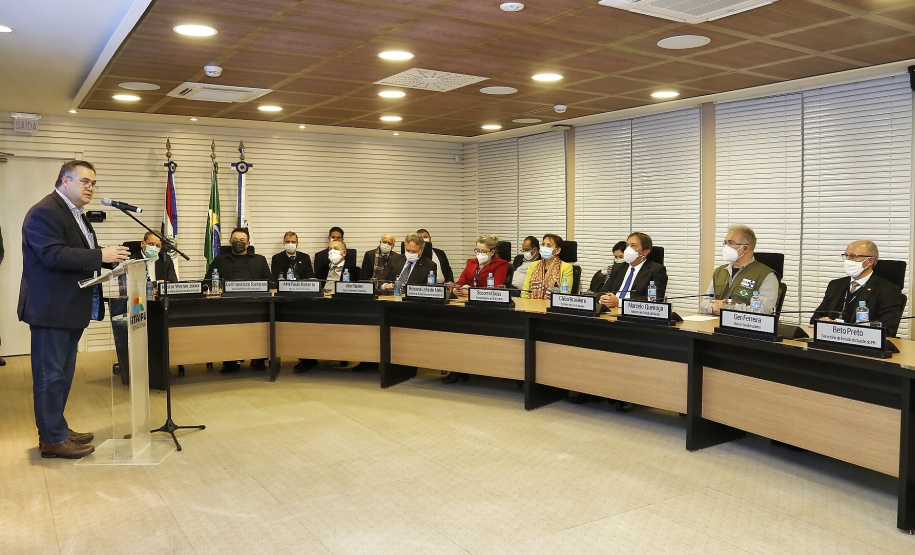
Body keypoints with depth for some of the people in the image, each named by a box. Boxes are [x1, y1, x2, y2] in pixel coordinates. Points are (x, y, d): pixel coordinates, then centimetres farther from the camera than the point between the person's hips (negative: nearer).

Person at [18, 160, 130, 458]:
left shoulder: (77, 214, 18)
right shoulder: (44, 212, -14)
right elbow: (53, 255, -25)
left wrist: (113, 256, 2)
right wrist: (101, 255, -27)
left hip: (71, 308, 10)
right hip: (51, 308, -10)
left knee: (63, 373, 16)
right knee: (50, 374, -2)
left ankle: (55, 428, 27)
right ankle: (53, 439, 6)